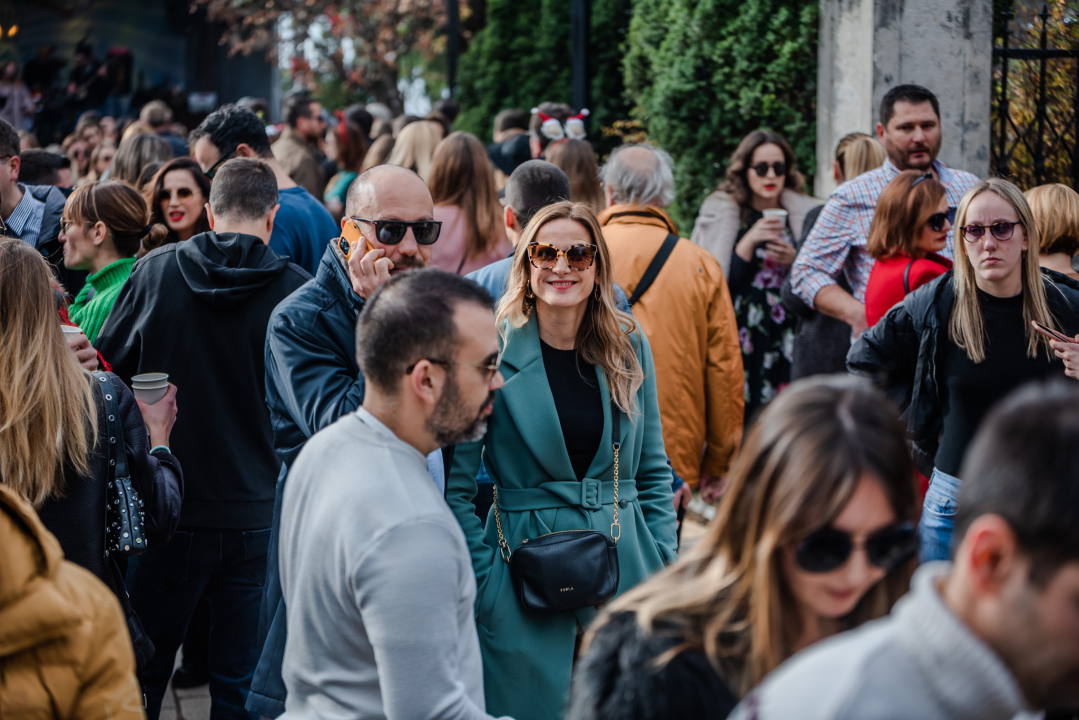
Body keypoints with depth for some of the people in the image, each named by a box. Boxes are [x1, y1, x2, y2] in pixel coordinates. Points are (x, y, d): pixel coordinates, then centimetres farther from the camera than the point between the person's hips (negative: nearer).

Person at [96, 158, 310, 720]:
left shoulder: (155, 271, -6)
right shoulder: (296, 290, -11)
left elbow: (105, 370, 3)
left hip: (169, 510, 1)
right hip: (257, 515, -1)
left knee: (140, 674, 16)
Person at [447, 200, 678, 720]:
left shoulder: (629, 347, 6)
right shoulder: (494, 352, -7)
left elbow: (653, 470, 12)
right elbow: (455, 487, -5)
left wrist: (665, 566, 5)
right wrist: (484, 582, -10)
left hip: (624, 563, 4)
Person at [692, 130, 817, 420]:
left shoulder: (804, 215, 10)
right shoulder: (719, 215, 6)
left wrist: (796, 261, -6)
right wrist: (748, 243, -11)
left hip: (788, 340, 1)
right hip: (741, 342, -1)